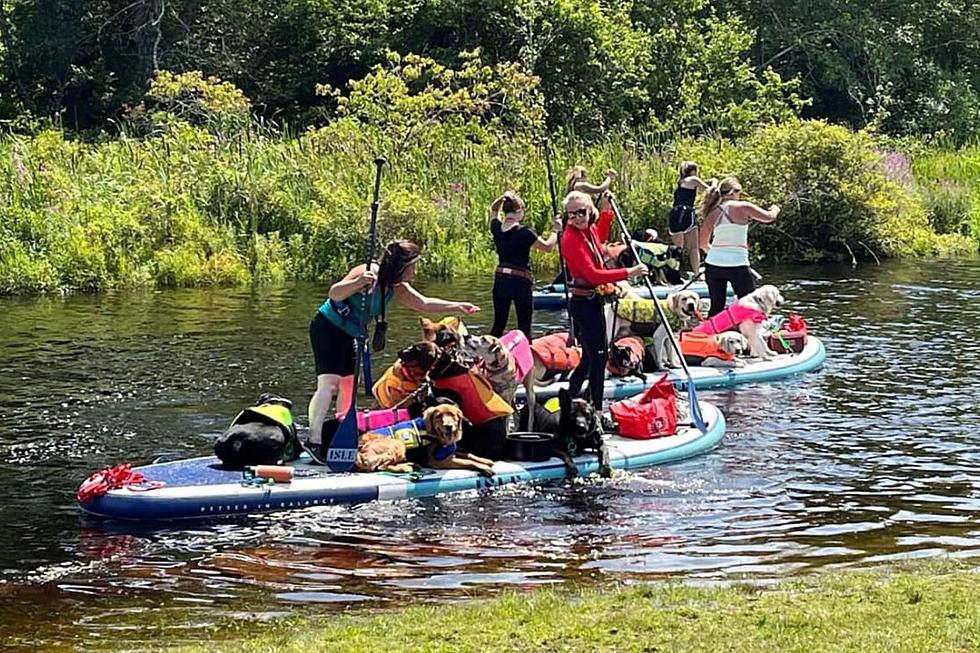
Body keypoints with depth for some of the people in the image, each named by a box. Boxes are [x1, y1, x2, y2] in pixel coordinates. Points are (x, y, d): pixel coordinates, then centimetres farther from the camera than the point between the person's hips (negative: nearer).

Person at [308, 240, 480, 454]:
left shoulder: (396, 288, 4)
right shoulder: (369, 273, -23)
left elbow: (425, 304, 14)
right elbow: (334, 294, -31)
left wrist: (458, 307, 7)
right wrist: (358, 283, -49)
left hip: (347, 336, 10)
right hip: (327, 328, -10)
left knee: (349, 385, 14)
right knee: (329, 384, -21)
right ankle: (314, 441, -29)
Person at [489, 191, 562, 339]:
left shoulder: (497, 229, -1)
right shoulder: (524, 233, -16)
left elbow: (493, 210, 20)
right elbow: (548, 246, -7)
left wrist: (503, 198, 4)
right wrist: (555, 230, 6)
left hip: (500, 280, 5)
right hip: (521, 282, -5)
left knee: (498, 325, 11)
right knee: (524, 326, 0)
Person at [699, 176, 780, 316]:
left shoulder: (714, 212, 8)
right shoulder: (742, 207, -4)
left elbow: (703, 243, 11)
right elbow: (768, 217, 0)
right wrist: (774, 209, 23)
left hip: (713, 263, 4)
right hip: (737, 265, -4)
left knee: (716, 307, 12)